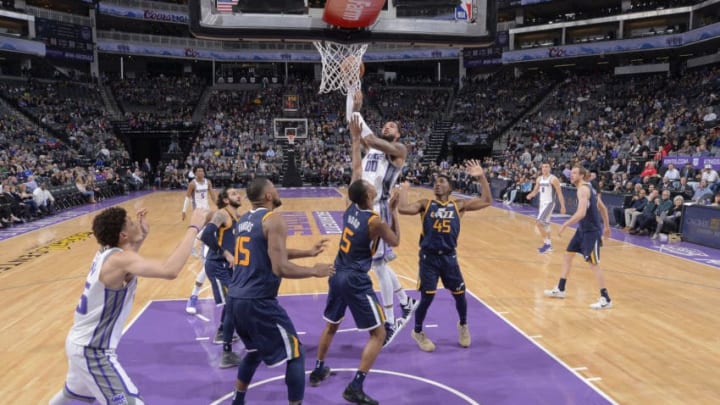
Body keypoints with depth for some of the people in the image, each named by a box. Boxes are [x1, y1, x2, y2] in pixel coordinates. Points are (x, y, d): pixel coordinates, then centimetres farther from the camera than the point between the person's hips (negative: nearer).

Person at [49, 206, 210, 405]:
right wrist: (193, 227, -37)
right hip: (93, 351, -10)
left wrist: (142, 235, 11)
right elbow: (170, 270, -44)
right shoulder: (118, 260, -28)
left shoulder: (107, 252, -1)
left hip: (81, 342, 10)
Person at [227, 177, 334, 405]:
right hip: (258, 302, -9)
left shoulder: (243, 220, 14)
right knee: (295, 355, 5)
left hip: (235, 300, 9)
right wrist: (314, 271, -6)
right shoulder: (273, 220, -13)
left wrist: (307, 253, 28)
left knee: (255, 351, 30)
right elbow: (281, 268, -21)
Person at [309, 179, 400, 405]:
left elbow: (354, 191, 27)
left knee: (331, 325, 28)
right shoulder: (375, 221, -16)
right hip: (356, 280, -8)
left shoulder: (350, 209, 1)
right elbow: (395, 242, 2)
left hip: (337, 275, 8)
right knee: (378, 334, 2)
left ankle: (318, 371, 42)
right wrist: (393, 212, 5)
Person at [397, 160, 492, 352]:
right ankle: (418, 332, 23)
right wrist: (404, 188, -7)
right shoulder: (425, 204, -1)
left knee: (460, 294, 9)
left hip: (449, 257, 2)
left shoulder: (459, 205, 3)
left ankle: (463, 325, 40)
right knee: (427, 297, -2)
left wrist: (481, 177, -9)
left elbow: (486, 201, -4)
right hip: (429, 257, -2)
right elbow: (403, 209, -17)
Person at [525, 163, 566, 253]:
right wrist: (530, 195, -6)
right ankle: (549, 245, 24)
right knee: (545, 224, 14)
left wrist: (562, 207, -15)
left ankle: (547, 243, -8)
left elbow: (559, 193, -12)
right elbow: (535, 190, 17)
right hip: (542, 203, 8)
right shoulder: (539, 179, 8)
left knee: (539, 223, -18)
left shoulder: (553, 179, -13)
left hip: (549, 204, -8)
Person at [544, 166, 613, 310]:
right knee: (567, 255, 15)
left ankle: (606, 300, 1)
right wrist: (606, 226, 25)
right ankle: (560, 289, 24)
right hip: (583, 229, 10)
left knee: (593, 264, -7)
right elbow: (603, 208, 19)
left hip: (591, 230, -10)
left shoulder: (583, 189, -18)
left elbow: (581, 213, -29)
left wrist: (564, 225, -22)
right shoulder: (588, 188, 13)